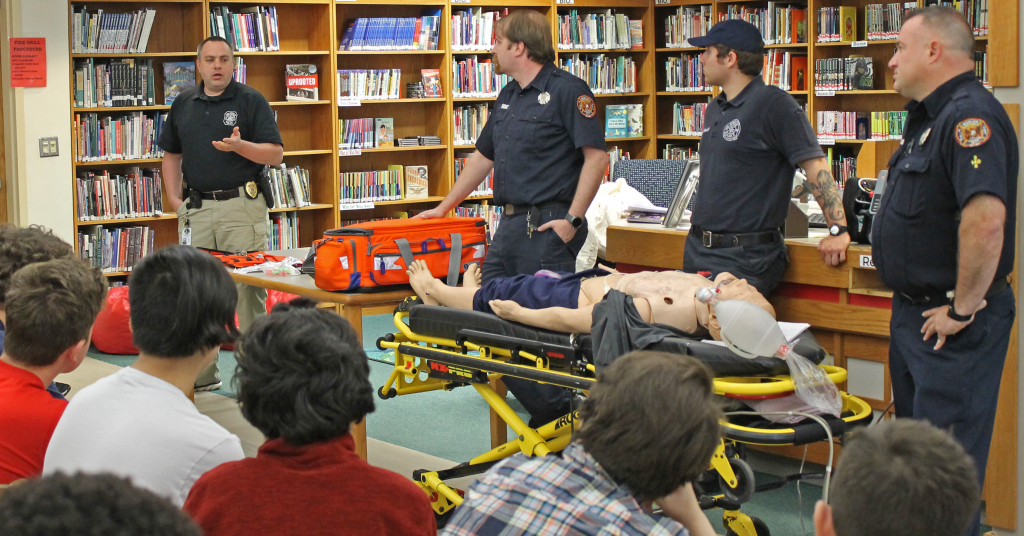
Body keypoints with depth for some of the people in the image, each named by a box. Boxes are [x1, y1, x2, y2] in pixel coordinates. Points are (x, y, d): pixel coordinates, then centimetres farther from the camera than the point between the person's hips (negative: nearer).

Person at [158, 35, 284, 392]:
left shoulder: (251, 101, -1)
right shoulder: (183, 104, 13)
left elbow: (276, 154, -6)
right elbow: (172, 154, 21)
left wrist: (240, 146, -23)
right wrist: (174, 199, 9)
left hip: (242, 206, -5)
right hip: (197, 208, 5)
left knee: (248, 292, -3)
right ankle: (203, 373, 17)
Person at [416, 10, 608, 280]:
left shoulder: (567, 91, -8)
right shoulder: (507, 96, 19)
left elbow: (596, 157, -16)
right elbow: (483, 156, 28)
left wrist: (573, 220, -21)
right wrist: (443, 208, 27)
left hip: (547, 227, -9)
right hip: (508, 226, 9)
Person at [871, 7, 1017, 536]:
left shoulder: (970, 116, -22)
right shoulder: (929, 116, 13)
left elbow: (986, 218, -34)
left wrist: (963, 308, -25)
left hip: (949, 325, -11)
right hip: (914, 313, 11)